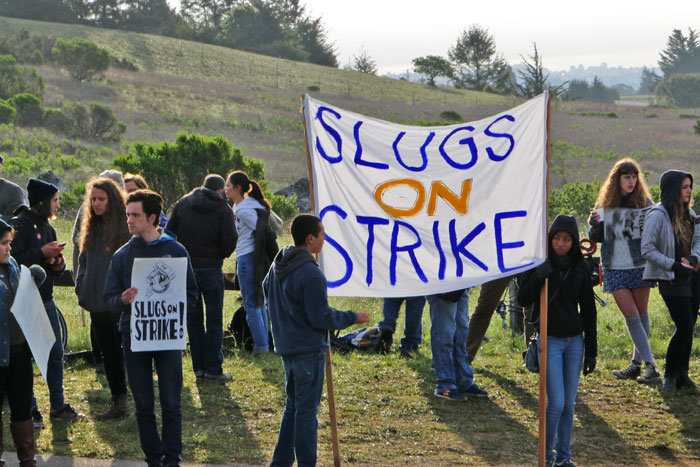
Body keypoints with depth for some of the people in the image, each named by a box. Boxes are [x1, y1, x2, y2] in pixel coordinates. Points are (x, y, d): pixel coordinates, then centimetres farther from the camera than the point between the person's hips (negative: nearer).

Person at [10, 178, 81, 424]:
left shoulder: (47, 227, 14)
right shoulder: (20, 225, -12)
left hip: (46, 300, 8)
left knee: (56, 353, 9)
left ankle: (58, 406, 18)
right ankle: (29, 410, 7)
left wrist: (58, 264, 0)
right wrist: (42, 253, -21)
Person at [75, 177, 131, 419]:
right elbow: (84, 262, 20)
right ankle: (118, 402, 22)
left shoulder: (126, 228, -12)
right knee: (109, 355, 13)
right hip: (98, 305, 8)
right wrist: (82, 290, 9)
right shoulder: (92, 228, 12)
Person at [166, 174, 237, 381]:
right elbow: (230, 240, -11)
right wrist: (221, 255, 9)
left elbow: (169, 232, 5)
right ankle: (213, 369, 2)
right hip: (211, 269, -4)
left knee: (193, 318, 11)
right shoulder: (223, 209, -4)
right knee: (214, 319, 3)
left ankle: (199, 366, 13)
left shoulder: (182, 203, 7)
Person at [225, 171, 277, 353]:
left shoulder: (243, 209, -15)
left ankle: (260, 345, -1)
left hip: (247, 258, -10)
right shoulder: (252, 204, 13)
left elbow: (263, 230, -19)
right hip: (256, 258, 10)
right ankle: (265, 343, 18)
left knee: (251, 305, -3)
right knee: (258, 302, 15)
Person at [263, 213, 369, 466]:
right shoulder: (310, 274, -21)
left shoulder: (278, 265, 6)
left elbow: (266, 289, 23)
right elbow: (321, 318, -19)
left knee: (293, 407, 19)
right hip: (309, 350, -9)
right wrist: (352, 318, -6)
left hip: (287, 348, 9)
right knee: (307, 410, -2)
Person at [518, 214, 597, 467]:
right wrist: (538, 276, -23)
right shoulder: (540, 264, -3)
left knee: (569, 404, 7)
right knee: (556, 403, -9)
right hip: (549, 340, -3)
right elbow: (523, 299, -6)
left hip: (574, 341, 3)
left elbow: (588, 310, 8)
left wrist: (591, 351, 6)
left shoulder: (580, 269, 3)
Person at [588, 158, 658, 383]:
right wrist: (594, 224, -10)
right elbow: (596, 238, 10)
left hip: (639, 265, -1)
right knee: (631, 316, -5)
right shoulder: (605, 203, 5)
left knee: (641, 314, 5)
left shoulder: (644, 202, 1)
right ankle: (649, 364, -5)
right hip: (615, 269, 1)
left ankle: (637, 362, 16)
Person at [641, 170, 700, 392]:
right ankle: (669, 375, 5)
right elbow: (647, 250, -13)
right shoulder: (657, 215, -12)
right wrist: (674, 265, -17)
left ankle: (682, 373, 19)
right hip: (671, 280, -7)